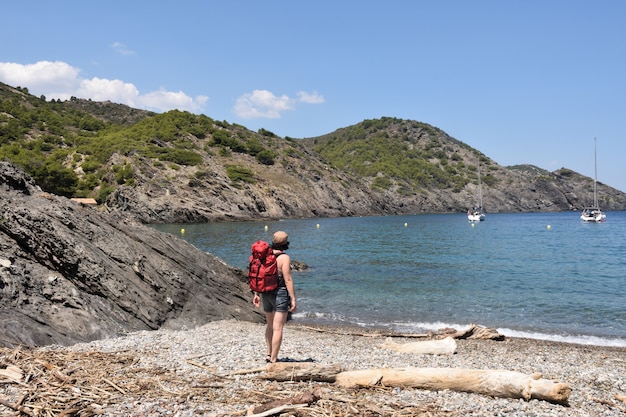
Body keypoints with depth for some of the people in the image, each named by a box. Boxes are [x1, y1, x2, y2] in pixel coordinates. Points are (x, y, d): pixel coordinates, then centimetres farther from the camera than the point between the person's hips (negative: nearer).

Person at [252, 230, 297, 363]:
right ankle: (273, 360, -2)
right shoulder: (284, 258, -13)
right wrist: (293, 299, -13)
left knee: (270, 325, 22)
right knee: (278, 328, -2)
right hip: (280, 294, -7)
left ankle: (269, 354, 31)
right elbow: (288, 280, -16)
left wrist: (256, 294, 16)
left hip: (265, 293, 7)